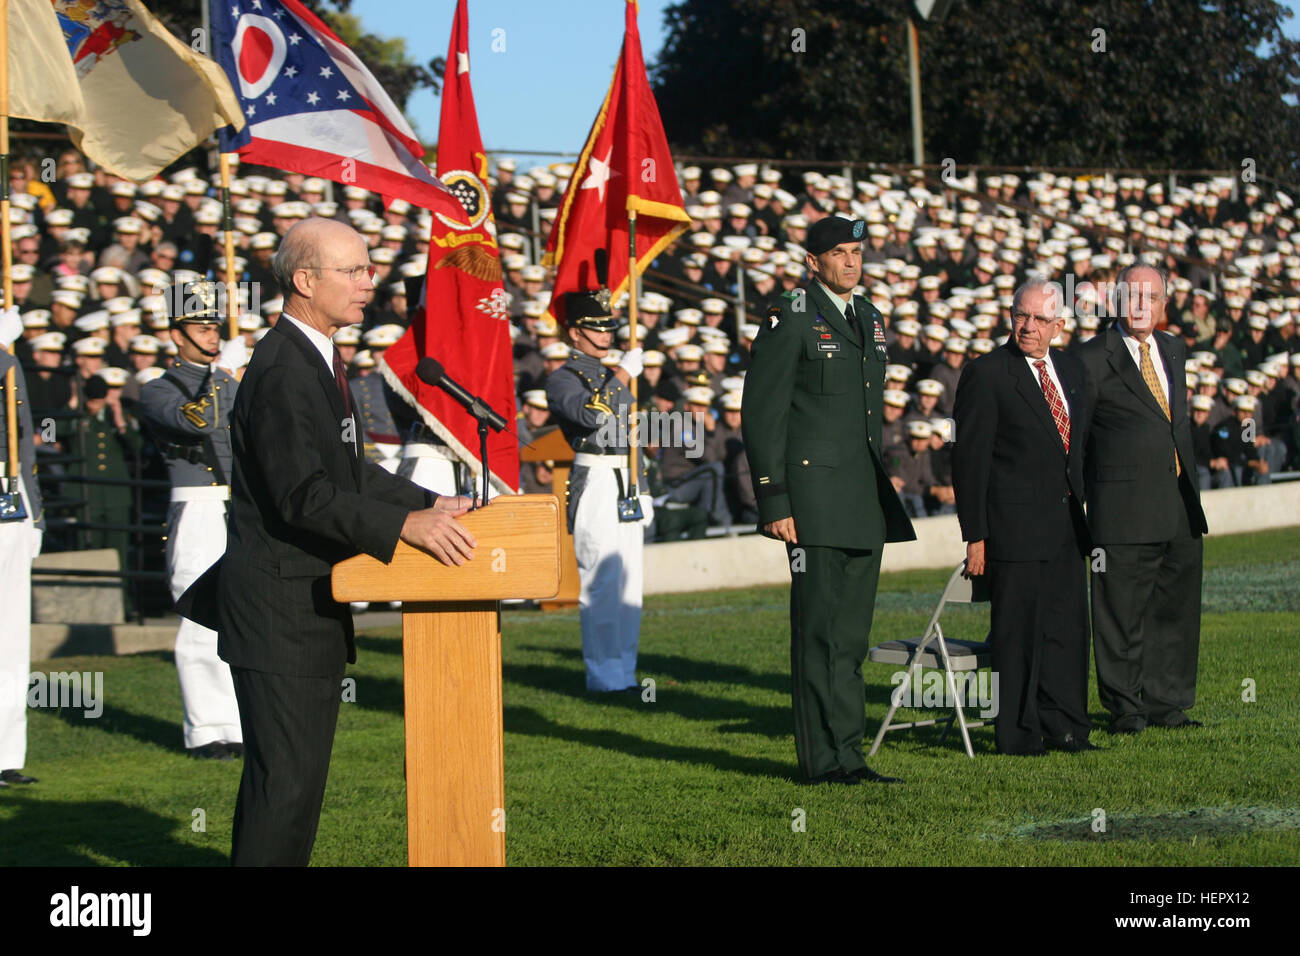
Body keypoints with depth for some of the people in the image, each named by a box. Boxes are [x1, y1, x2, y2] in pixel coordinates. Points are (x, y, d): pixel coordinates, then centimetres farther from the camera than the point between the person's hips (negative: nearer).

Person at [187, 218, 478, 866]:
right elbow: (302, 495, -27)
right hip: (280, 607, -11)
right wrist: (403, 525, -31)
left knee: (296, 770, 17)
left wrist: (430, 503, 10)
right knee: (287, 776, -9)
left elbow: (348, 470, 21)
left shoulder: (318, 361, 14)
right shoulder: (282, 371, -19)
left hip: (310, 605, 11)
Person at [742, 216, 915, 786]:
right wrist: (774, 501, -14)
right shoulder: (790, 320, -6)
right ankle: (825, 759, -2)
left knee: (852, 633, 9)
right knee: (820, 628, -5)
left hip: (865, 503, 7)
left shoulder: (869, 319, 17)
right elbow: (761, 414, -9)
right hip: (814, 498, -7)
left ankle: (848, 756, 14)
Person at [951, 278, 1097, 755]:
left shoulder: (1071, 368, 12)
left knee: (1067, 626, 10)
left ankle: (1062, 726, 20)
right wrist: (975, 536, -13)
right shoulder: (986, 375, -9)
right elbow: (969, 459, -10)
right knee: (1017, 631, -1)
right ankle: (1018, 734, 7)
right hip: (1013, 526, -7)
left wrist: (1081, 509, 14)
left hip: (1065, 525, 7)